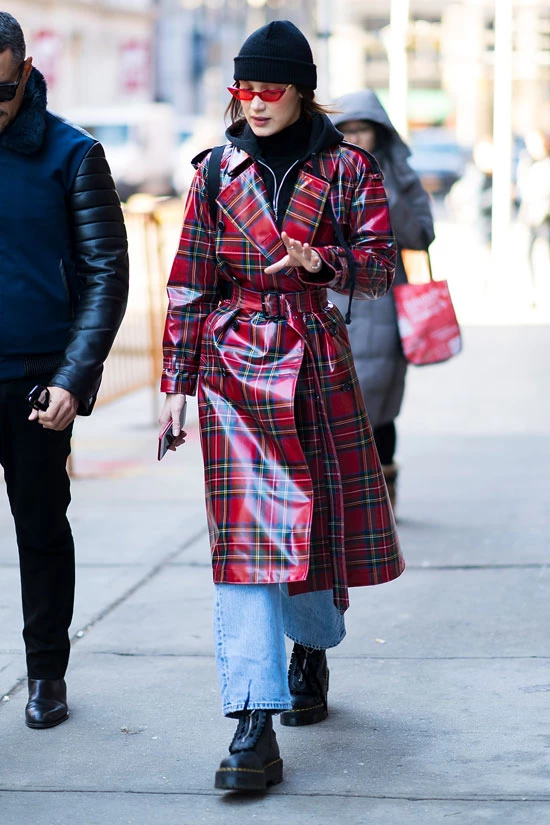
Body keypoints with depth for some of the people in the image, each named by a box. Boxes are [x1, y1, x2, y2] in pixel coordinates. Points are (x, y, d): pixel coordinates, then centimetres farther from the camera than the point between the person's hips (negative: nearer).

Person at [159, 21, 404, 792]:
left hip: (318, 364, 1)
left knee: (323, 515, 9)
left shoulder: (346, 168, 3)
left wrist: (320, 261, -24)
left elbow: (381, 262, -4)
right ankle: (254, 726, -15)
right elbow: (189, 284, 7)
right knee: (245, 534, -10)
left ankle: (311, 646, 42)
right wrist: (176, 382, 3)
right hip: (234, 367, -1)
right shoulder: (217, 173, 6)